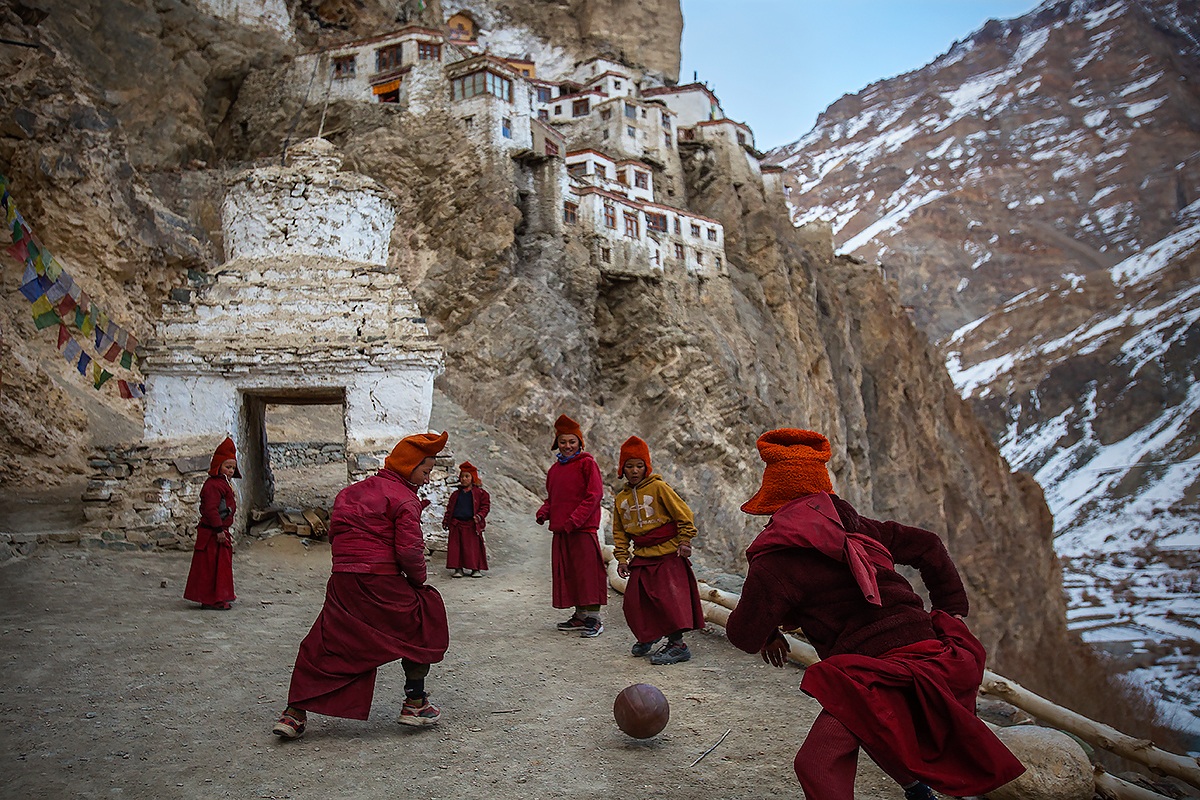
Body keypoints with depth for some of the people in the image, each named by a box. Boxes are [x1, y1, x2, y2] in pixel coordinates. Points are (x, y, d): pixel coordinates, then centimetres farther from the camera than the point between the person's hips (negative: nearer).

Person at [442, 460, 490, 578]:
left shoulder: (480, 493, 3)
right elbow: (449, 509, 19)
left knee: (474, 547, -2)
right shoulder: (456, 494, 15)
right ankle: (458, 568, 9)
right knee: (455, 547, 1)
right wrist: (446, 521, 12)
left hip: (472, 525, -3)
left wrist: (480, 516, -16)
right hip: (456, 525, 3)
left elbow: (485, 506, 1)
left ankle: (475, 569, 7)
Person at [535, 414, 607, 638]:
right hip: (560, 531, 7)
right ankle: (580, 616, 20)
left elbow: (594, 495, -12)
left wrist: (573, 520, -18)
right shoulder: (555, 469, 15)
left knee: (587, 573, -5)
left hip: (583, 529, -7)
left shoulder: (587, 463, -5)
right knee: (568, 574, 10)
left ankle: (593, 619, 1)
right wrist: (544, 512, 2)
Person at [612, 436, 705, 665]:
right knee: (634, 600, 5)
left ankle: (677, 644, -3)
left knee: (668, 596, -12)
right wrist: (622, 558, 8)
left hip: (668, 554, -6)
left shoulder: (658, 487, -9)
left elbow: (683, 514, -7)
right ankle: (647, 635, 30)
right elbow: (620, 532, 15)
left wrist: (684, 541, -8)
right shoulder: (621, 499, 8)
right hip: (642, 557, 6)